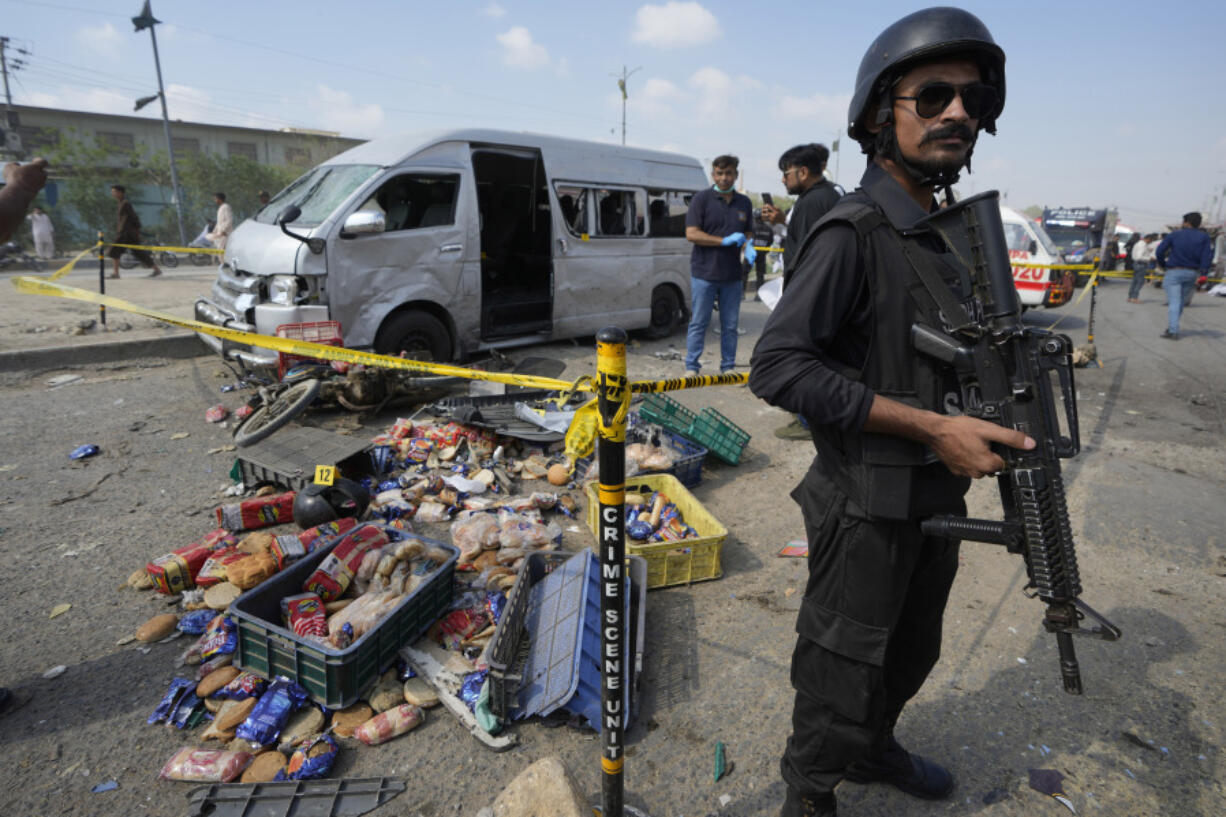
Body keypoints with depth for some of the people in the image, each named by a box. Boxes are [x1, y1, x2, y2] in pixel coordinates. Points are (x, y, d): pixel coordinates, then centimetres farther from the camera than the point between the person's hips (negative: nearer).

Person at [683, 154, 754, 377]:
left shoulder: (744, 202, 13)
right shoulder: (701, 198, -1)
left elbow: (748, 233, 22)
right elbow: (691, 233, -10)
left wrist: (748, 246, -2)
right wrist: (725, 241, -15)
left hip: (732, 274, 4)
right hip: (704, 273, -4)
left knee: (730, 325, 9)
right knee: (699, 323, 1)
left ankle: (728, 367, 19)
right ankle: (691, 367, 10)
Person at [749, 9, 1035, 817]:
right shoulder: (853, 233, -18)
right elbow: (777, 366, -28)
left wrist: (999, 422, 5)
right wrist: (933, 427, -28)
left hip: (938, 496, 8)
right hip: (869, 505, -8)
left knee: (911, 653, 26)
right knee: (843, 676, 8)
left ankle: (874, 749, 51)